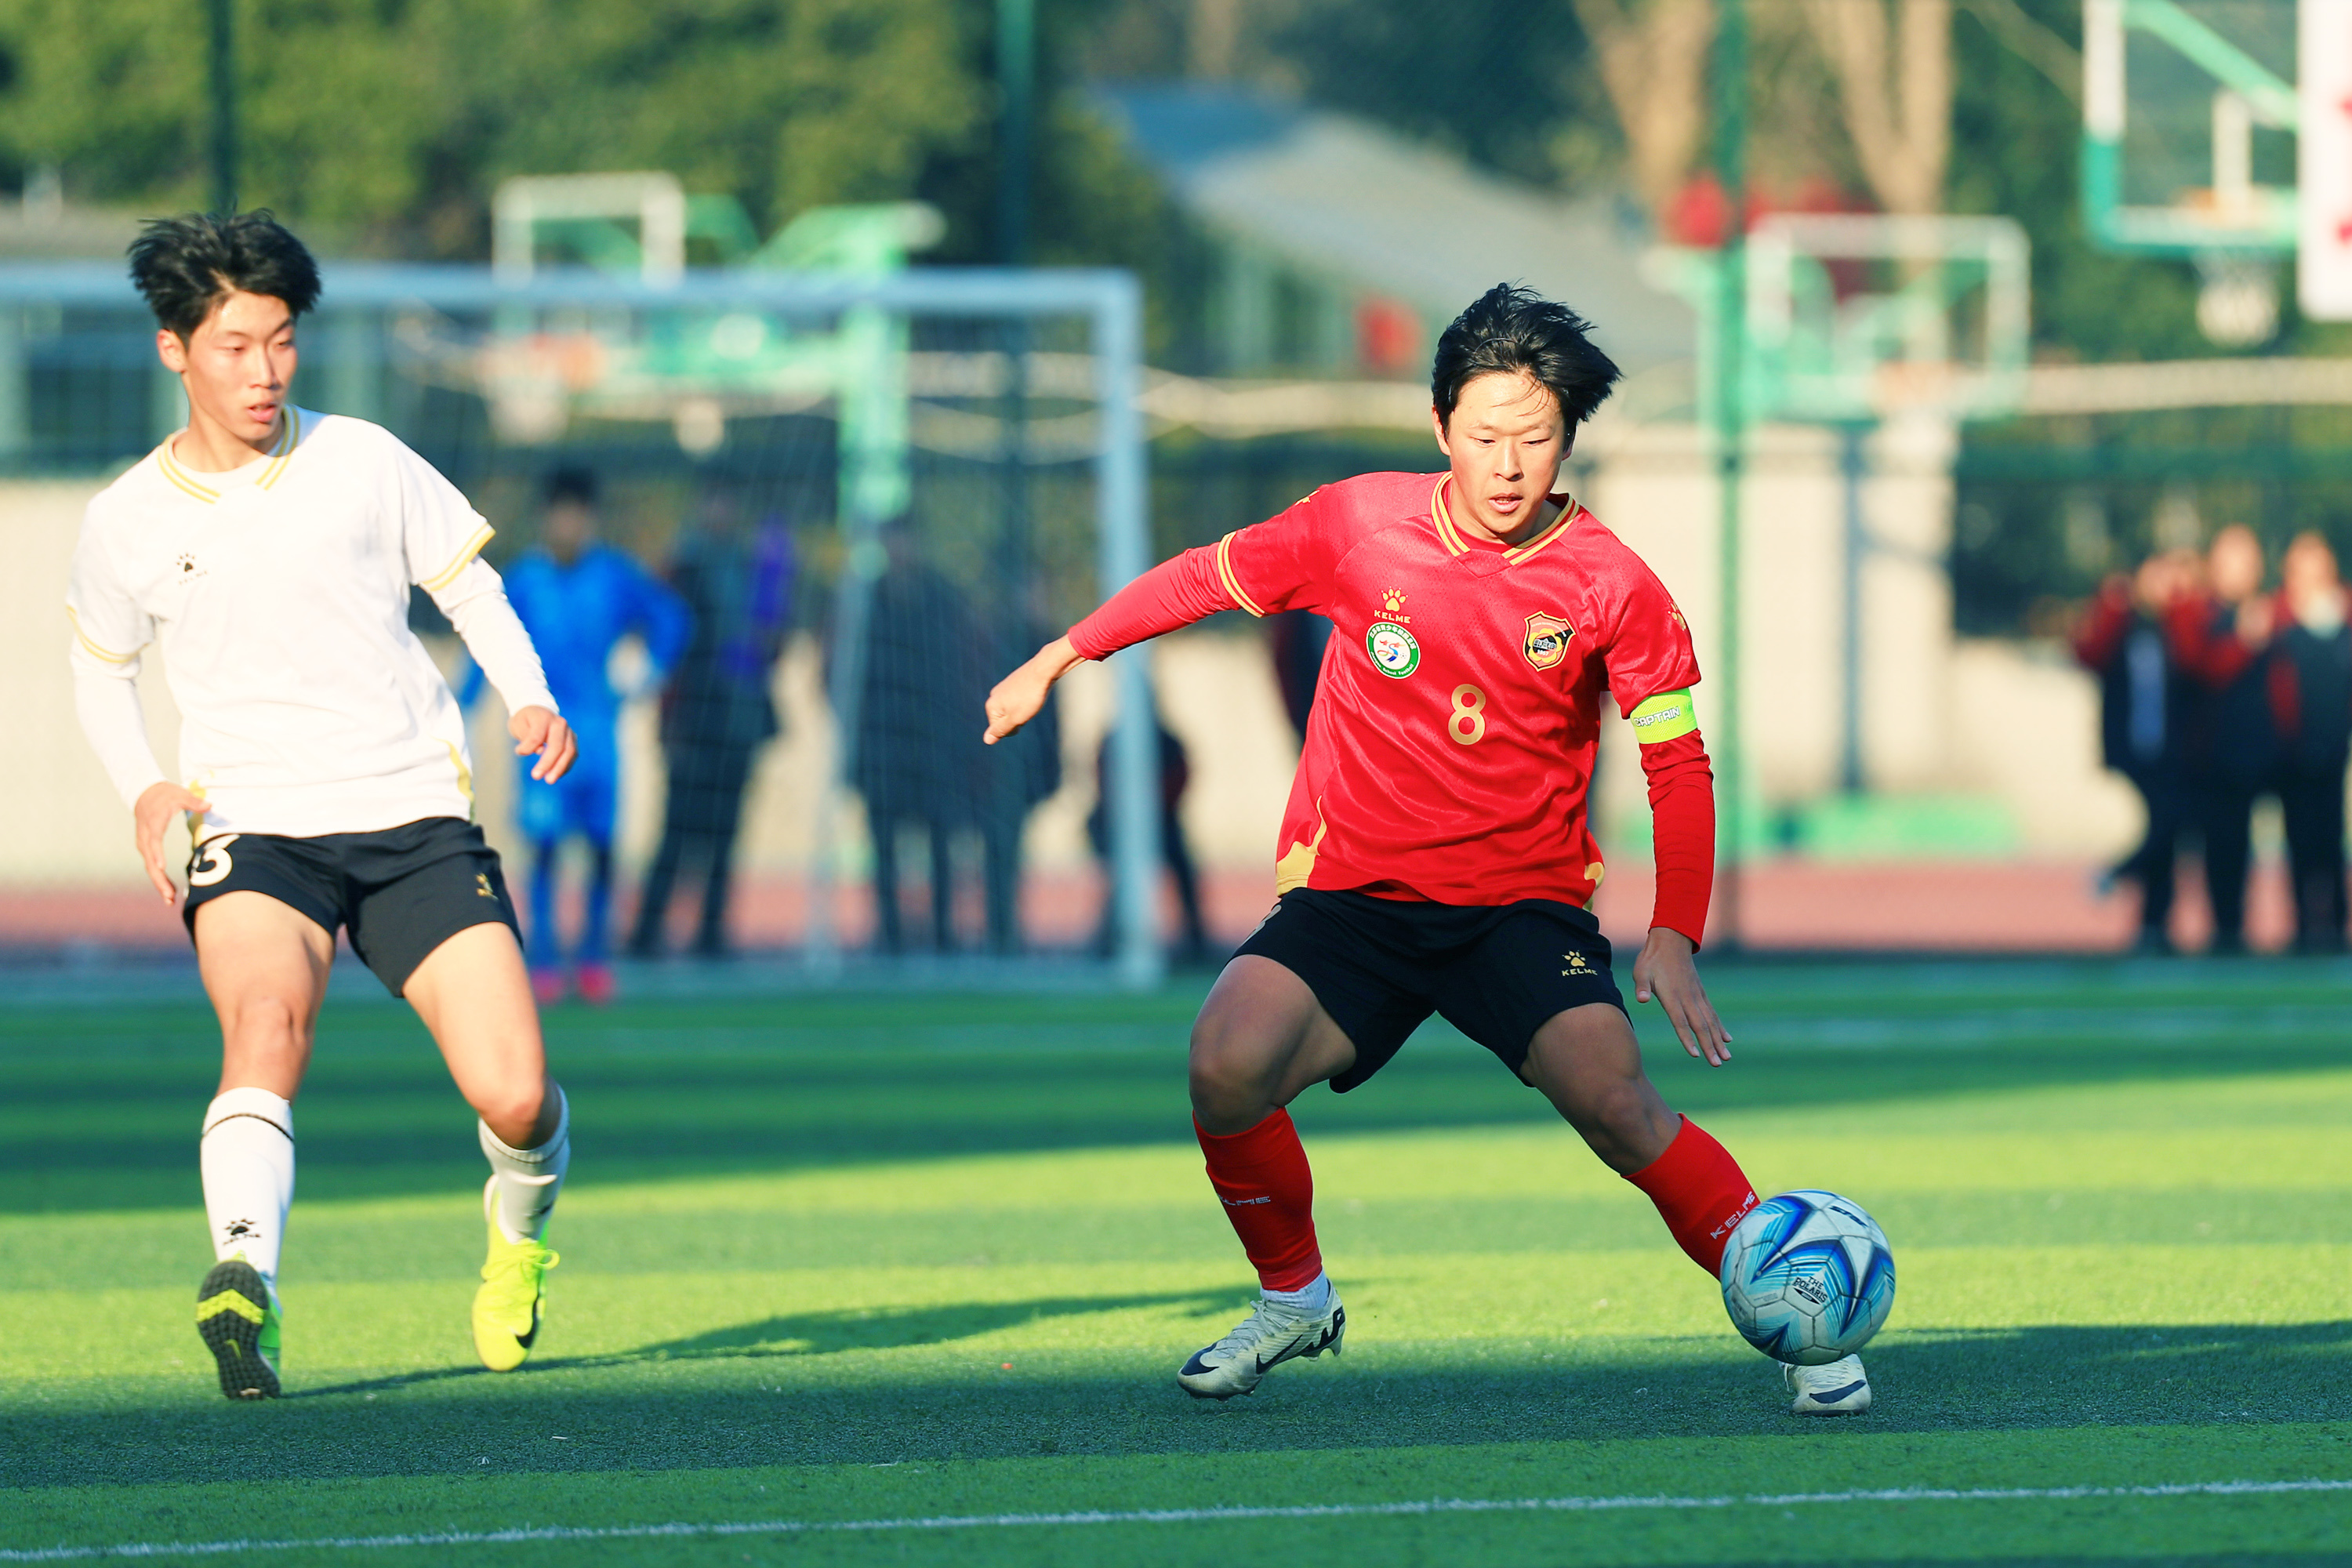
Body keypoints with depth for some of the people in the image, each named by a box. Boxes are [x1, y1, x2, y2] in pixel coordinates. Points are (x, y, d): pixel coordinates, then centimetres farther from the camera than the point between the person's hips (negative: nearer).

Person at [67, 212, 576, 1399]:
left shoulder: (361, 462, 3)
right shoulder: (127, 522, 5)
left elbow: (469, 588, 14)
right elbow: (99, 669, 22)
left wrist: (530, 699, -4)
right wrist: (143, 788, 3)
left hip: (415, 816, 1)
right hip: (251, 827, -1)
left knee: (513, 1097, -9)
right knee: (267, 1018, -34)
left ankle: (517, 1228, 27)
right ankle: (247, 1279, -51)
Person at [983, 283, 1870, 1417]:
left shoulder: (1611, 587, -8)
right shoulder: (1359, 525, -5)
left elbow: (1678, 762, 0)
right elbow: (1207, 578, 12)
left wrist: (1674, 936, -9)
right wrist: (1059, 661, 16)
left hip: (1524, 902, -2)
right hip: (1349, 891, 2)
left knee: (1613, 1101, -26)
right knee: (1227, 1065, -23)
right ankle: (1293, 1299, 5)